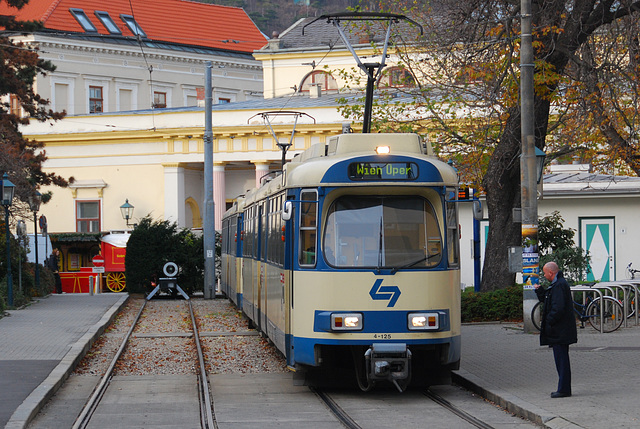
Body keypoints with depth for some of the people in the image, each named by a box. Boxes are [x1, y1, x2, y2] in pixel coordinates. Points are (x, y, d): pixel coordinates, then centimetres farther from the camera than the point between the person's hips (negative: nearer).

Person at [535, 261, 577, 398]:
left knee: (561, 360, -7)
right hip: (561, 331, 11)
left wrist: (549, 322, -17)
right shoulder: (557, 284, 16)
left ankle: (564, 390, -5)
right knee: (561, 359, 14)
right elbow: (546, 300, 24)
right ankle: (564, 389, 19)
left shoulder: (559, 285, -17)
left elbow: (558, 308, -24)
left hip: (560, 331, -11)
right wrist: (539, 290, 10)